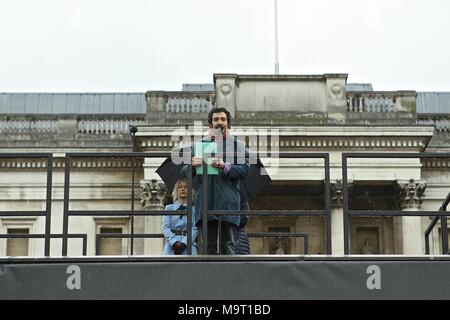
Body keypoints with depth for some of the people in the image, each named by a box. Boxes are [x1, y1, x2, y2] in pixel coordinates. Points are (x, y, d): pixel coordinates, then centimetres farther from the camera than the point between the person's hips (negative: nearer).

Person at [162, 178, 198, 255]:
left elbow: (195, 228, 1)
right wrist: (174, 242, -13)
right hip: (171, 244, 1)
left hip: (188, 244, -1)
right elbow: (165, 227, 6)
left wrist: (184, 243, -16)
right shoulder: (169, 208, 16)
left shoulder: (193, 209, 12)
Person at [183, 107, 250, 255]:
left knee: (228, 247, -5)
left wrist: (225, 166, -17)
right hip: (205, 202, 2)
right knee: (208, 247, 0)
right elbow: (185, 171, 11)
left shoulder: (238, 146, 13)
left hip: (228, 202, -2)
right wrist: (192, 165, -12)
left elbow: (245, 170, -1)